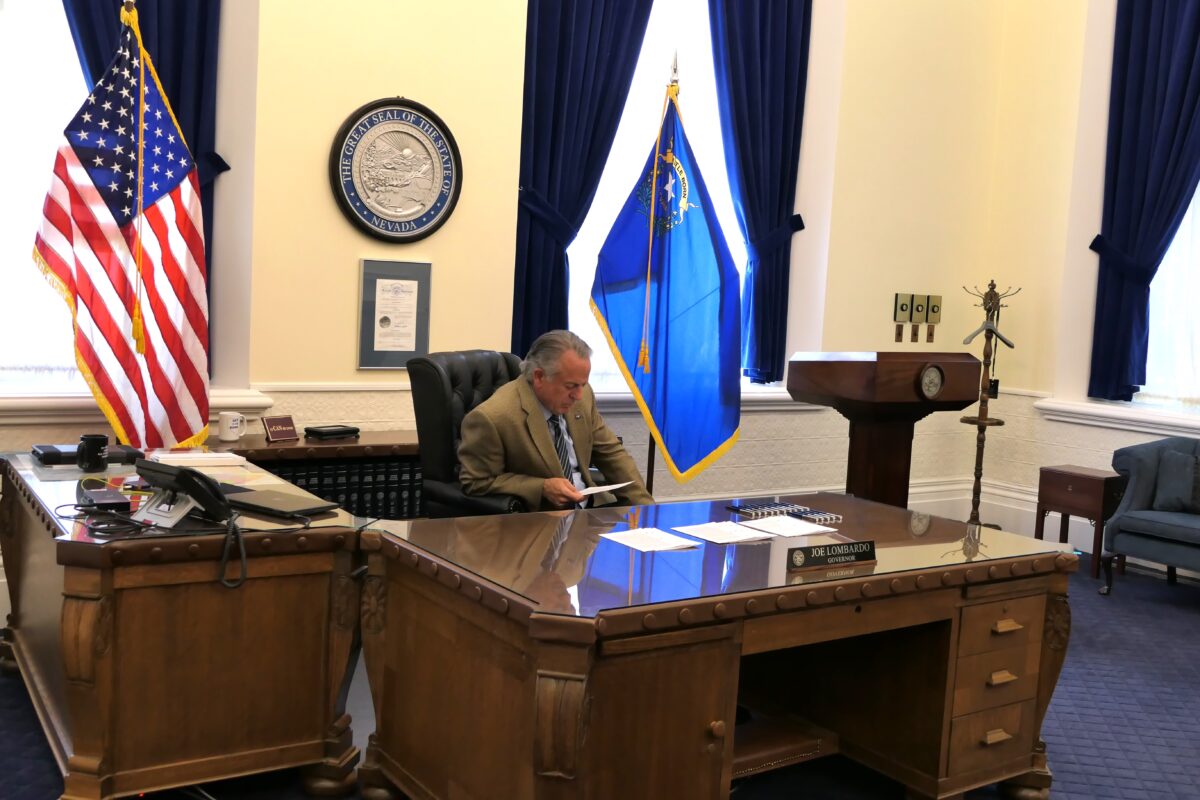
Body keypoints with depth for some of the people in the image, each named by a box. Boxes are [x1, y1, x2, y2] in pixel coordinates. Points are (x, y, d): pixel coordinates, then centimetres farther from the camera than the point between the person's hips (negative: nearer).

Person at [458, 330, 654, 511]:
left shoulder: (582, 396, 1)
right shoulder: (491, 417, -19)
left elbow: (611, 453, 11)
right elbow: (477, 484, -11)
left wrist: (644, 506, 0)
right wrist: (542, 488, -20)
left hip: (591, 507, 6)